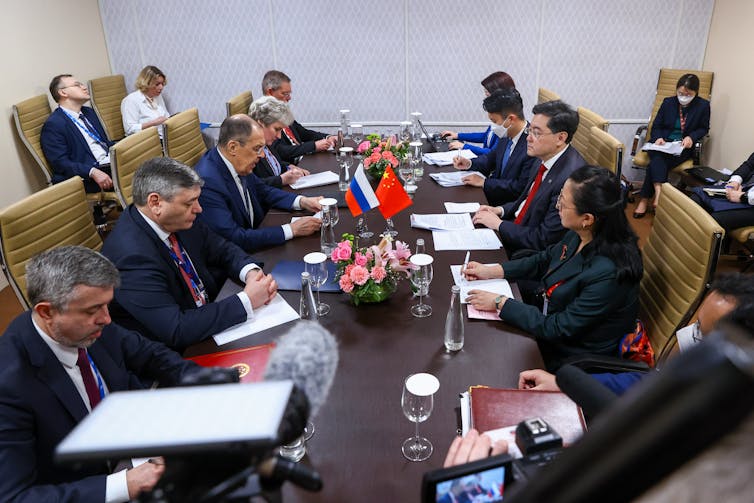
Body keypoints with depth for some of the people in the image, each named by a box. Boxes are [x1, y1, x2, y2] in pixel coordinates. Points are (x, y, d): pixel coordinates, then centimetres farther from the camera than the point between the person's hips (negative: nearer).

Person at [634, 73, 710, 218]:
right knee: (658, 159, -35)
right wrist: (658, 138, -14)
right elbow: (656, 126, 8)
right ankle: (658, 193, -46)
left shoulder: (703, 106, 1)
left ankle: (645, 199, -28)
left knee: (656, 162, -30)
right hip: (662, 143, 2)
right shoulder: (668, 102, 4)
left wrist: (691, 137, -10)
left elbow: (704, 128, 11)